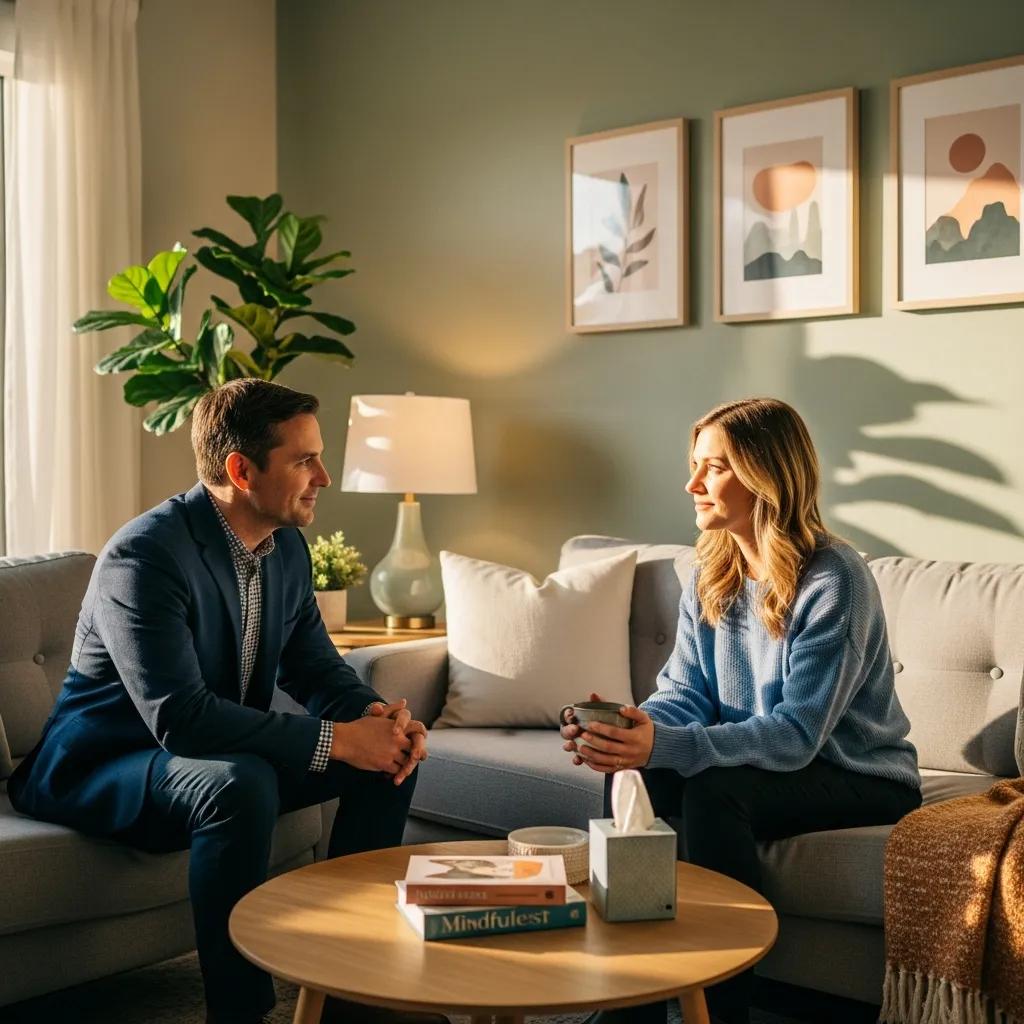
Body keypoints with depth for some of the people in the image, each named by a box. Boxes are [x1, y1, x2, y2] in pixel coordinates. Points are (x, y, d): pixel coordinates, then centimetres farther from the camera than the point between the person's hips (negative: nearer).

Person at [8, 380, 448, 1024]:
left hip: (226, 755, 8)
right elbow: (180, 717, -34)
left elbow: (318, 669, 7)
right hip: (100, 770, -8)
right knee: (241, 784, -37)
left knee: (390, 752, -4)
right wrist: (335, 739, -33)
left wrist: (382, 717, -16)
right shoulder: (146, 555, -26)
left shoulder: (287, 548, 1)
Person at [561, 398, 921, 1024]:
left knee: (713, 788, -32)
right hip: (753, 759, 6)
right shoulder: (711, 577, 1)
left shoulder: (835, 580, -22)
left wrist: (663, 747, -39)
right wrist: (629, 729, -25)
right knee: (631, 778, -21)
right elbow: (685, 694, -1)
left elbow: (797, 734, -28)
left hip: (861, 779, -6)